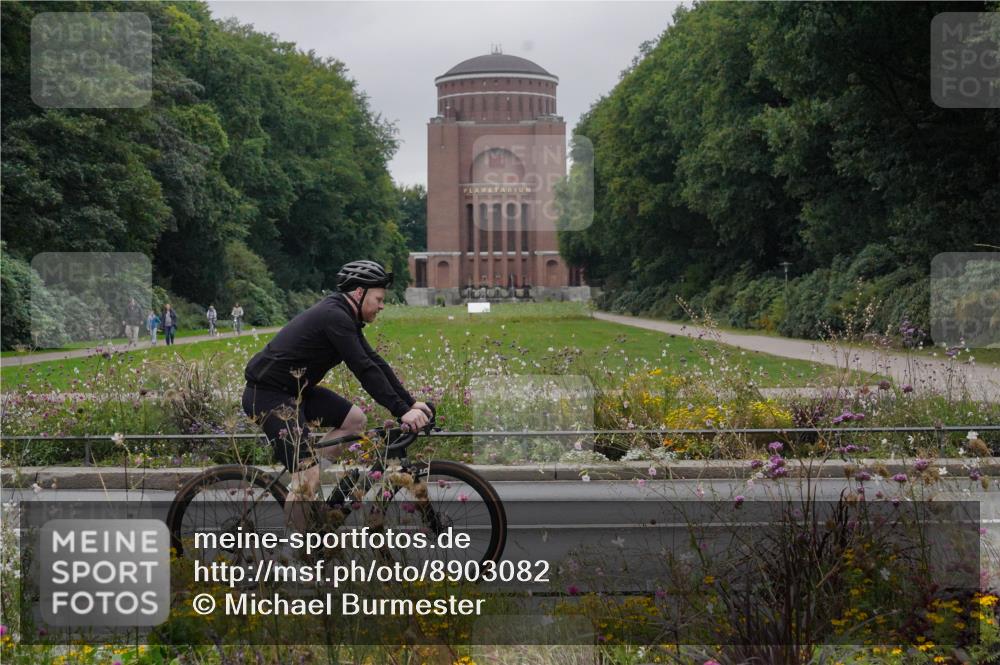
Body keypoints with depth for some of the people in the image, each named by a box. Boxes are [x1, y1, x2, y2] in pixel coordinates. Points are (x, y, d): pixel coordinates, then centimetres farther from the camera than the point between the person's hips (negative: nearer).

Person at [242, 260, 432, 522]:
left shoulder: (345, 317, 11)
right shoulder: (335, 317, -20)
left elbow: (375, 362, 11)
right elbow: (364, 369, -25)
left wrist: (411, 402, 4)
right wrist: (402, 411, -26)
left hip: (295, 390, 10)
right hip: (267, 395, -10)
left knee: (355, 420, 7)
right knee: (308, 477, -16)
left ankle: (305, 479, 10)